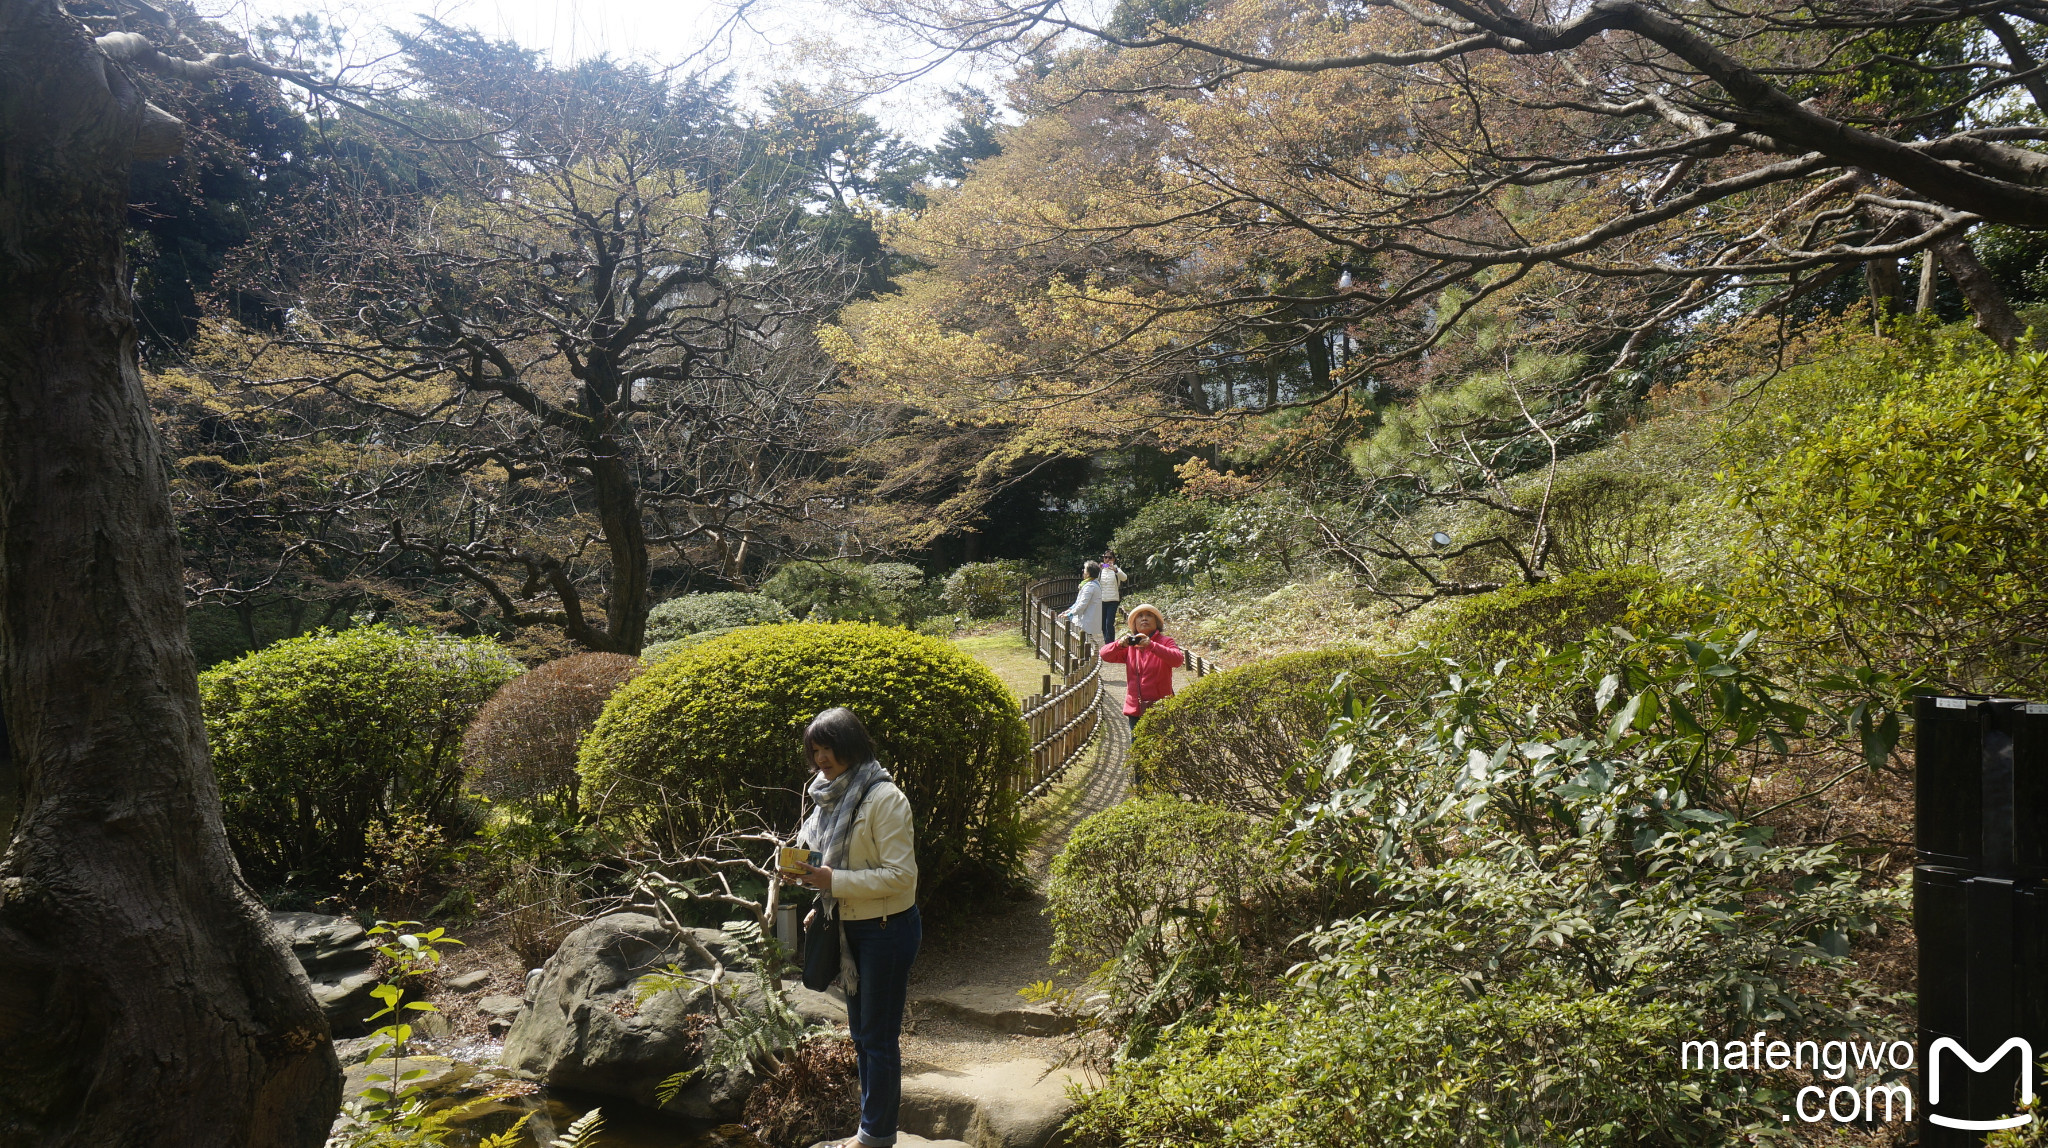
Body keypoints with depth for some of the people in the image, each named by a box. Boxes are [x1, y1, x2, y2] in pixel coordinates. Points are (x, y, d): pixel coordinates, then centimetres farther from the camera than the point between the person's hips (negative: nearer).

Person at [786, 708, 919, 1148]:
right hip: (850, 926, 8)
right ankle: (885, 1097, 37)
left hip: (887, 929, -8)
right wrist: (821, 903, 6)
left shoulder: (884, 798, -20)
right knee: (861, 1029, 20)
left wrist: (834, 880, -25)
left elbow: (901, 875, -24)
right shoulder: (832, 794, 5)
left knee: (878, 1035, 3)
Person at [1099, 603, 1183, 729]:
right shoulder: (1131, 644, 10)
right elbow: (1105, 655, 3)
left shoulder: (1165, 642, -2)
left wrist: (1151, 646, -32)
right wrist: (1120, 644, -18)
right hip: (1135, 709, 4)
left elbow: (1178, 659, -22)